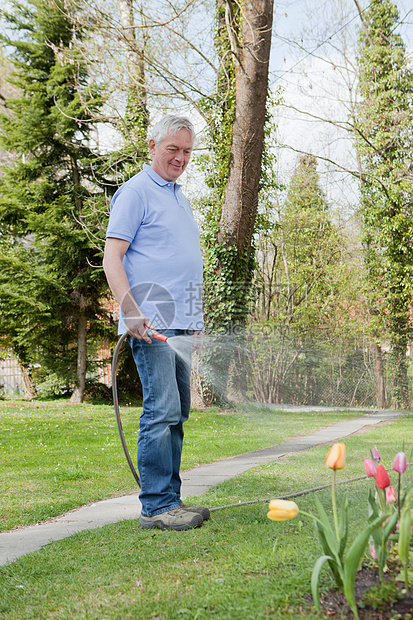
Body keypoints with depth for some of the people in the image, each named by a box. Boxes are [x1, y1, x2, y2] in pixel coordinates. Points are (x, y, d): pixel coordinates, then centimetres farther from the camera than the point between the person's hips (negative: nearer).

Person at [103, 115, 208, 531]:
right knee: (161, 410, -12)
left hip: (180, 324, 9)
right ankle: (155, 507, -8)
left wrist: (196, 318, 23)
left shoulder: (178, 197, 22)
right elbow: (111, 259, -12)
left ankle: (169, 500, 16)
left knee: (176, 413, 9)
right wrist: (131, 311, -23)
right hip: (151, 324, -9)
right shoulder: (136, 192, -4)